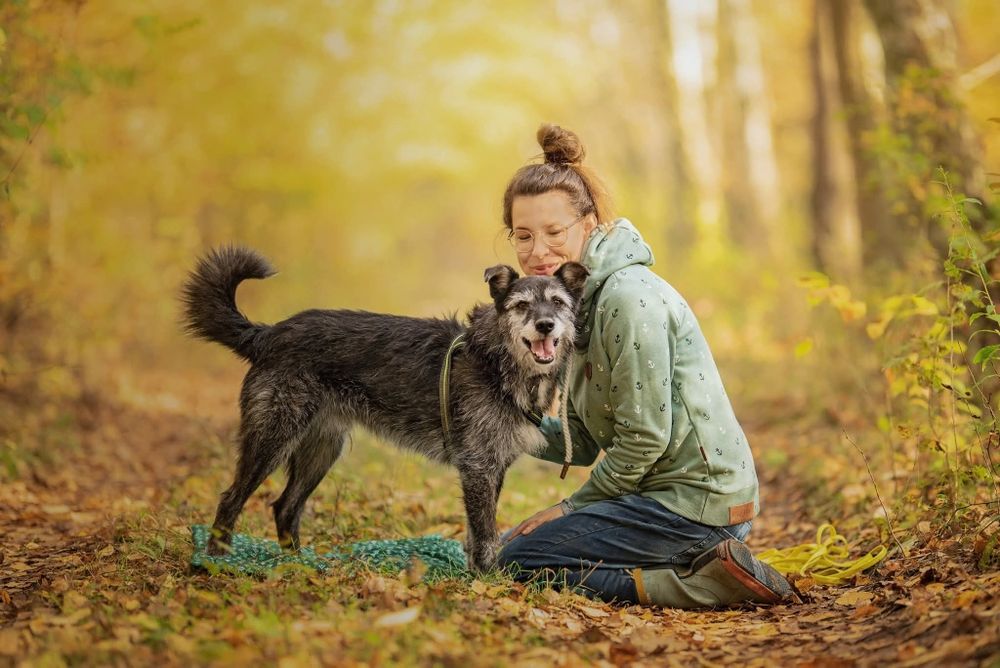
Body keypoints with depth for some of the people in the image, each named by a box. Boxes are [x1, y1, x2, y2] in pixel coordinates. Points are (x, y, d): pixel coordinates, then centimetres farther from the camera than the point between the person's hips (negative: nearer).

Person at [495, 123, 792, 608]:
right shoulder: (582, 297, 12)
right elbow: (584, 442, 11)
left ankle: (699, 583, -12)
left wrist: (574, 507, -7)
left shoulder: (629, 297, -18)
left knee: (518, 561, -9)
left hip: (696, 500, -10)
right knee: (516, 539, 19)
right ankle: (701, 562, 9)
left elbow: (644, 440, -19)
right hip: (667, 494, 10)